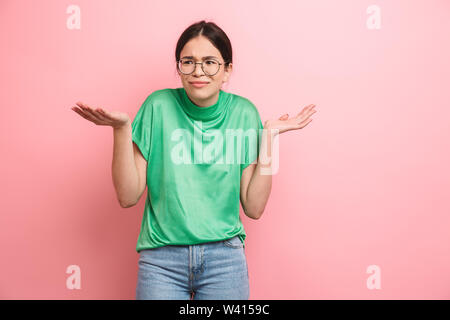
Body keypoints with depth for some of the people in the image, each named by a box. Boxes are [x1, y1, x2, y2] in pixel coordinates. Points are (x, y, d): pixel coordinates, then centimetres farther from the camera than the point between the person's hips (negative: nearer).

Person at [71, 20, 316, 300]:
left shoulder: (243, 112, -2)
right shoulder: (159, 106, -5)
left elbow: (254, 208, -3)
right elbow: (128, 197, -6)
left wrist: (268, 137, -8)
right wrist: (122, 128, -16)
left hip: (225, 258, 1)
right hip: (161, 259, -1)